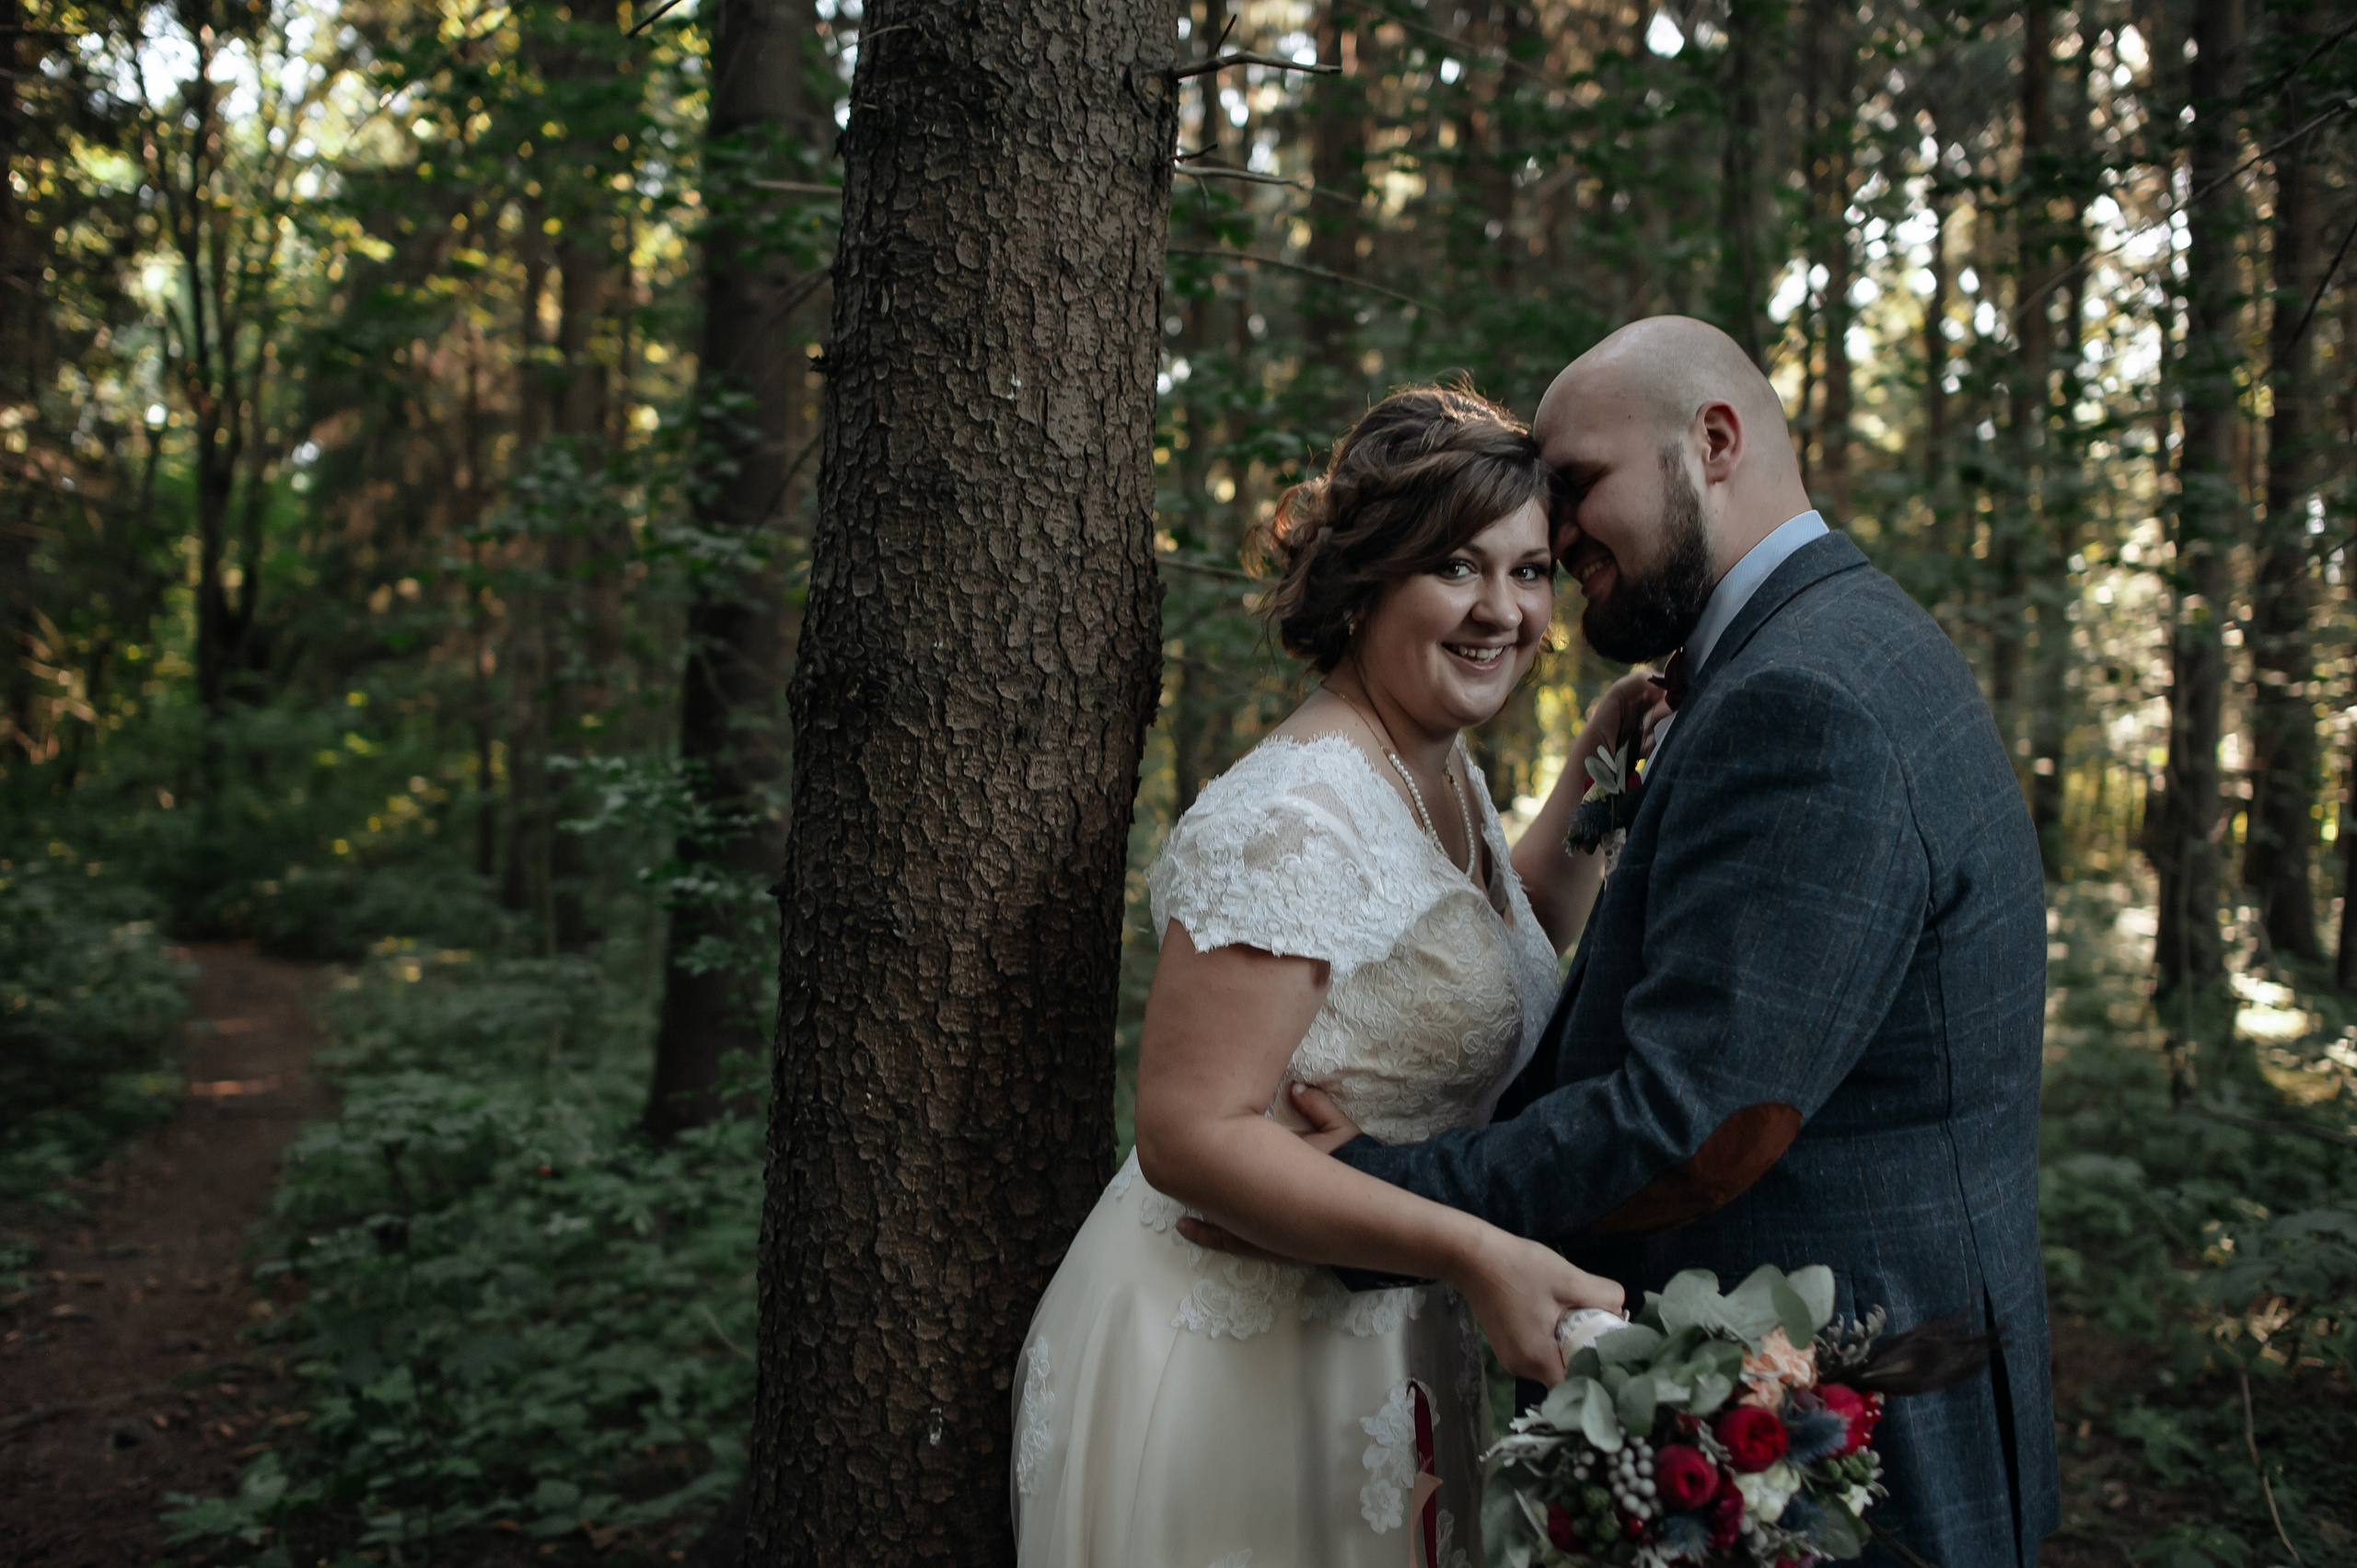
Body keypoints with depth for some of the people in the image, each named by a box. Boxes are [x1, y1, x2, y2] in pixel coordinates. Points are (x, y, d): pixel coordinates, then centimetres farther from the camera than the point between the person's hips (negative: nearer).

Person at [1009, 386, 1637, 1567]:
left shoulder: (1454, 779, 7)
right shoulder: (1294, 816, -23)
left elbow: (1511, 979, 23)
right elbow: (1189, 1132, -26)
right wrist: (1472, 1253, -32)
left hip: (1387, 1353, 9)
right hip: (1240, 1371, -9)